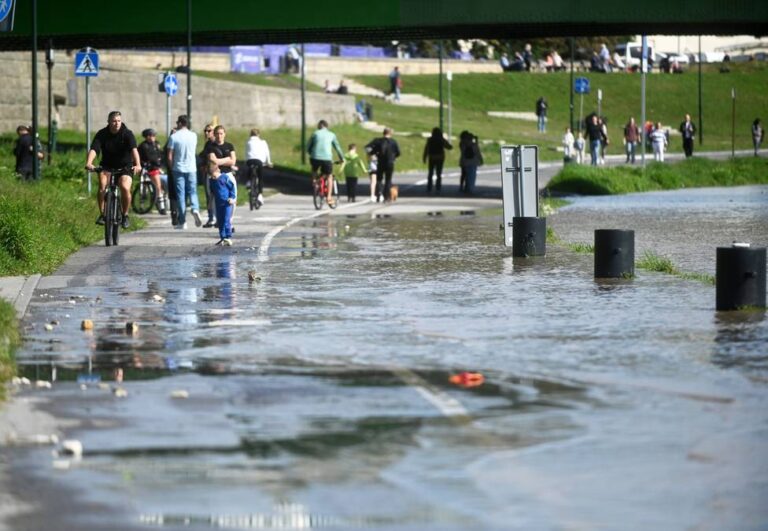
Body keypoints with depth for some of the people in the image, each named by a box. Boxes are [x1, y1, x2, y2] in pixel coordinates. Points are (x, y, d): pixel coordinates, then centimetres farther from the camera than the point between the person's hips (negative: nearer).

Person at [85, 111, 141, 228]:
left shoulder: (127, 134, -14)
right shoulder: (102, 134, -10)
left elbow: (134, 149, -29)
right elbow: (94, 149, -24)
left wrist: (138, 165, -47)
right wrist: (89, 163, -44)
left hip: (124, 167, -1)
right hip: (107, 166, 1)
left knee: (125, 188, -24)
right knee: (102, 185, -27)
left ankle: (125, 215, -1)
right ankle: (102, 214, -15)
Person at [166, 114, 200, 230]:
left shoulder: (174, 137, -8)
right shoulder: (193, 136, 1)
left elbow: (170, 156, -8)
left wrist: (172, 167, 7)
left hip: (178, 169, -2)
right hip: (191, 168, 2)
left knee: (181, 194, 2)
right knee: (192, 192, 11)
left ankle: (182, 222, 1)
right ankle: (195, 208, -19)